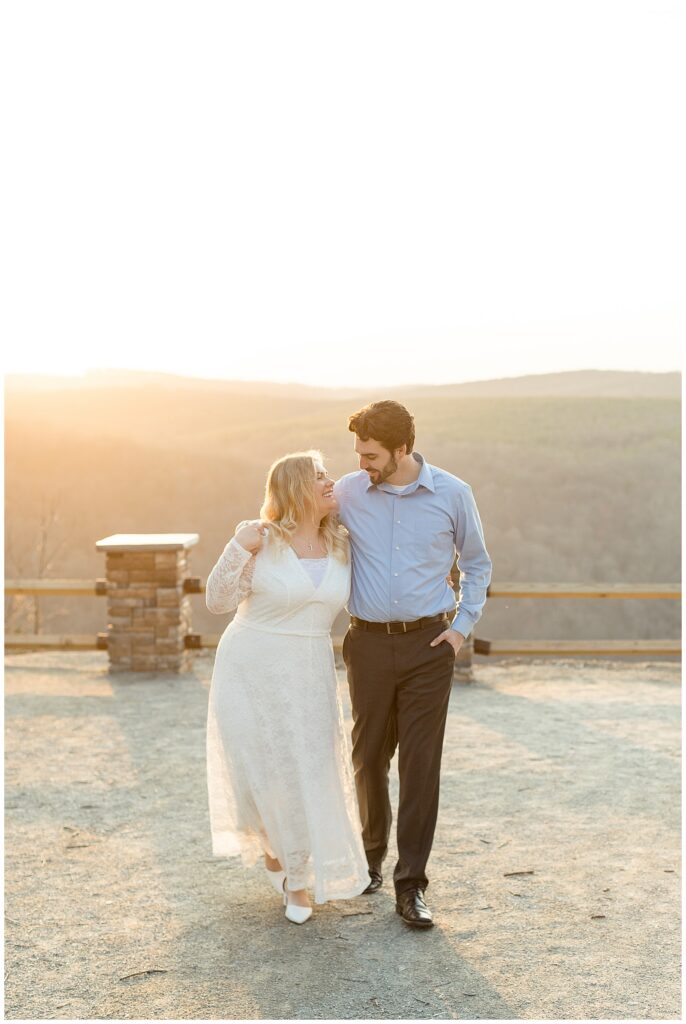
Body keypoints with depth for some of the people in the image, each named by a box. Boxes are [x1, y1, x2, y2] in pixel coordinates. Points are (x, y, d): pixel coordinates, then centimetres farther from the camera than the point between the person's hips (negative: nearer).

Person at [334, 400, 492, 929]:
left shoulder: (452, 494, -4)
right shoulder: (347, 493, -1)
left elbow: (477, 564, 11)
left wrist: (463, 626, 0)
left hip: (429, 644, -1)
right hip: (370, 643, 2)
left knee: (421, 763, -3)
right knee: (369, 757, 10)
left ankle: (411, 885, 4)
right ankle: (372, 855, 33)